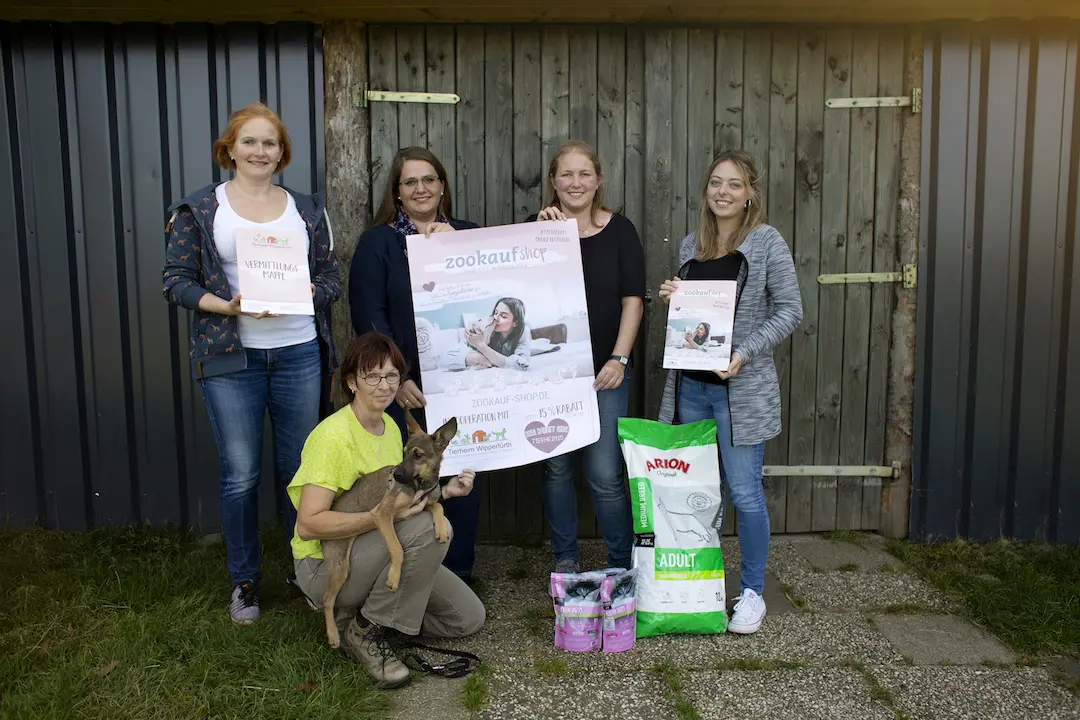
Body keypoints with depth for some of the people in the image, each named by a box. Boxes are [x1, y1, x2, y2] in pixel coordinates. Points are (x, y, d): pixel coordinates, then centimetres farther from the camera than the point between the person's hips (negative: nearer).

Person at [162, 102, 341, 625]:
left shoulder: (307, 209, 10)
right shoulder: (199, 209, 3)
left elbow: (331, 276, 8)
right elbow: (176, 281, 0)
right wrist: (227, 306, -16)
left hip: (298, 353, 2)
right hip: (230, 357, -2)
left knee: (299, 470, 10)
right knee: (240, 475, 4)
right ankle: (244, 581, 23)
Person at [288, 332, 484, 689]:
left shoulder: (390, 426, 6)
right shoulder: (333, 435, -21)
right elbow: (308, 524, -27)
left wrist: (444, 491, -1)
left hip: (375, 552, 8)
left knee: (469, 618, 3)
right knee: (428, 526, -32)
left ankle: (368, 610, 13)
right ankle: (365, 630, -14)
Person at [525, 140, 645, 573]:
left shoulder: (619, 230, 4)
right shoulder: (535, 227, 6)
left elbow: (633, 300, 0)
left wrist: (619, 359, -9)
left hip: (604, 371, -1)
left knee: (605, 474, -4)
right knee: (556, 468, 10)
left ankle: (622, 566, 14)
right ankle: (565, 559, 26)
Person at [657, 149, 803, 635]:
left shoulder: (767, 242, -4)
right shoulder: (690, 245, 12)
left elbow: (790, 311, -6)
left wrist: (745, 352, -17)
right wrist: (671, 298, -1)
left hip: (741, 388, -5)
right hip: (690, 384, 5)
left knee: (744, 492, -1)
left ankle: (752, 592, 18)